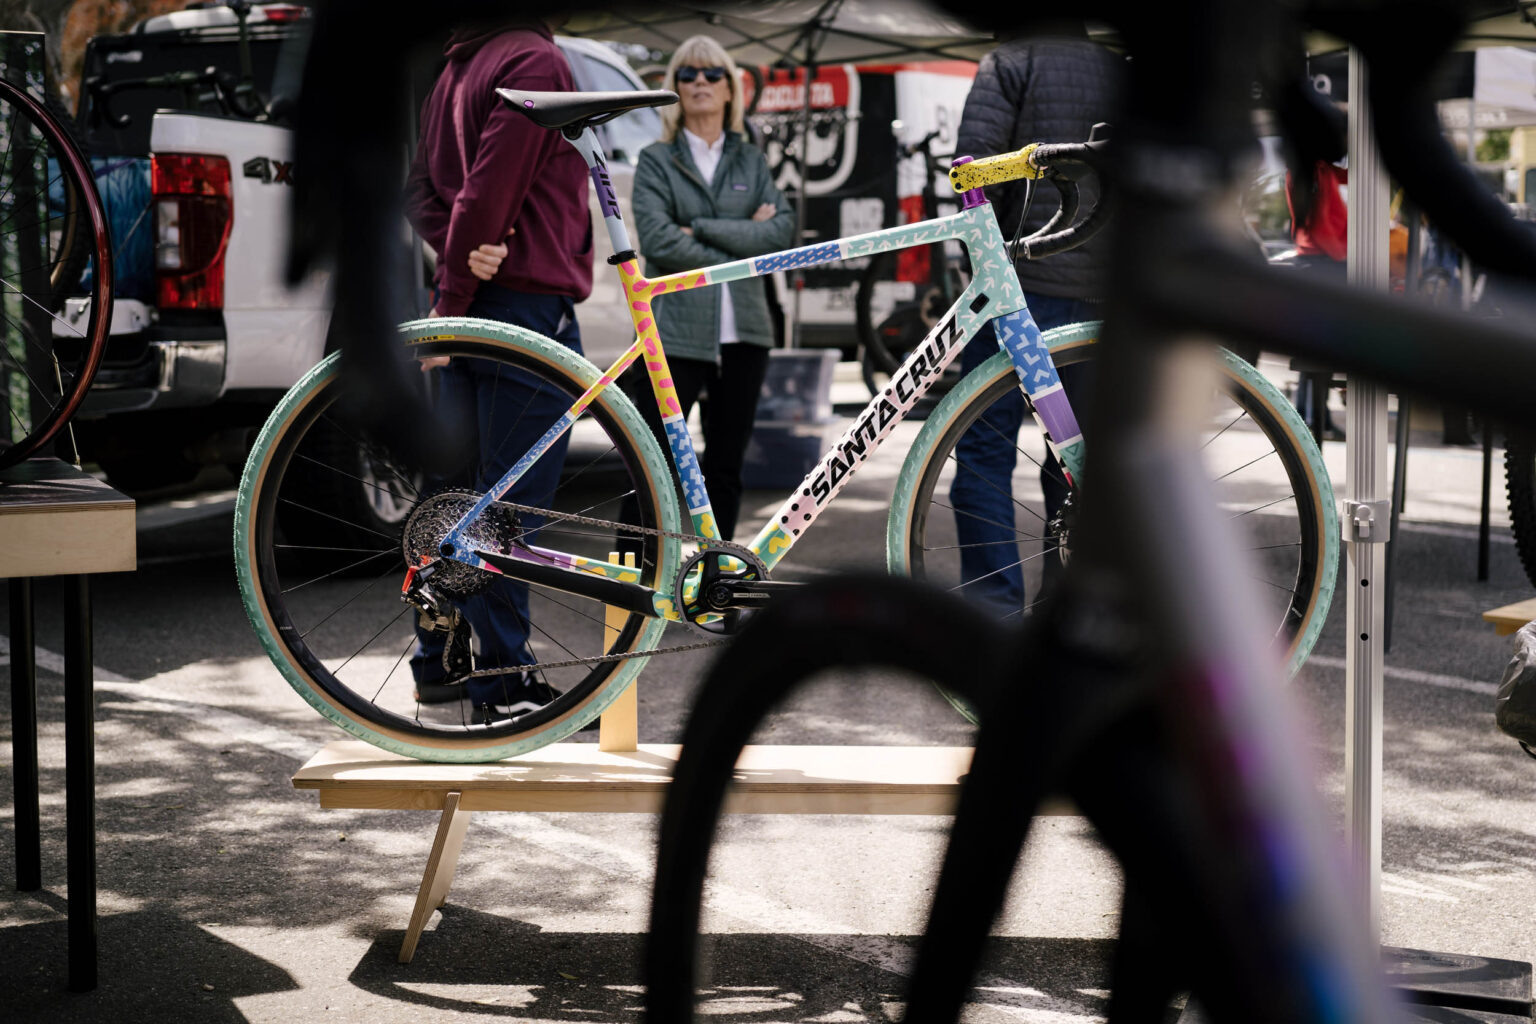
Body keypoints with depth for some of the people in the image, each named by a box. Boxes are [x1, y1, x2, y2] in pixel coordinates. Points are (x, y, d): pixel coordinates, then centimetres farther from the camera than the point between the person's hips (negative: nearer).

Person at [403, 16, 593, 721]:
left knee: (462, 487, 15)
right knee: (511, 501, -5)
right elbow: (487, 193, -18)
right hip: (525, 305, -9)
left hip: (471, 306, 9)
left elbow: (421, 188, 16)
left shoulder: (461, 63, 16)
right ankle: (504, 683, 0)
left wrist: (461, 249, -3)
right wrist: (451, 304, -13)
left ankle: (440, 660, 23)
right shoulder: (534, 60, -13)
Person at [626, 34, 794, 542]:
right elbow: (657, 241, -11)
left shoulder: (751, 162, 14)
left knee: (726, 468, 9)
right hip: (674, 334, -4)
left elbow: (782, 231, -2)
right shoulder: (656, 161, 5)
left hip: (742, 334, 4)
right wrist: (740, 246, -8)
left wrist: (699, 229, -10)